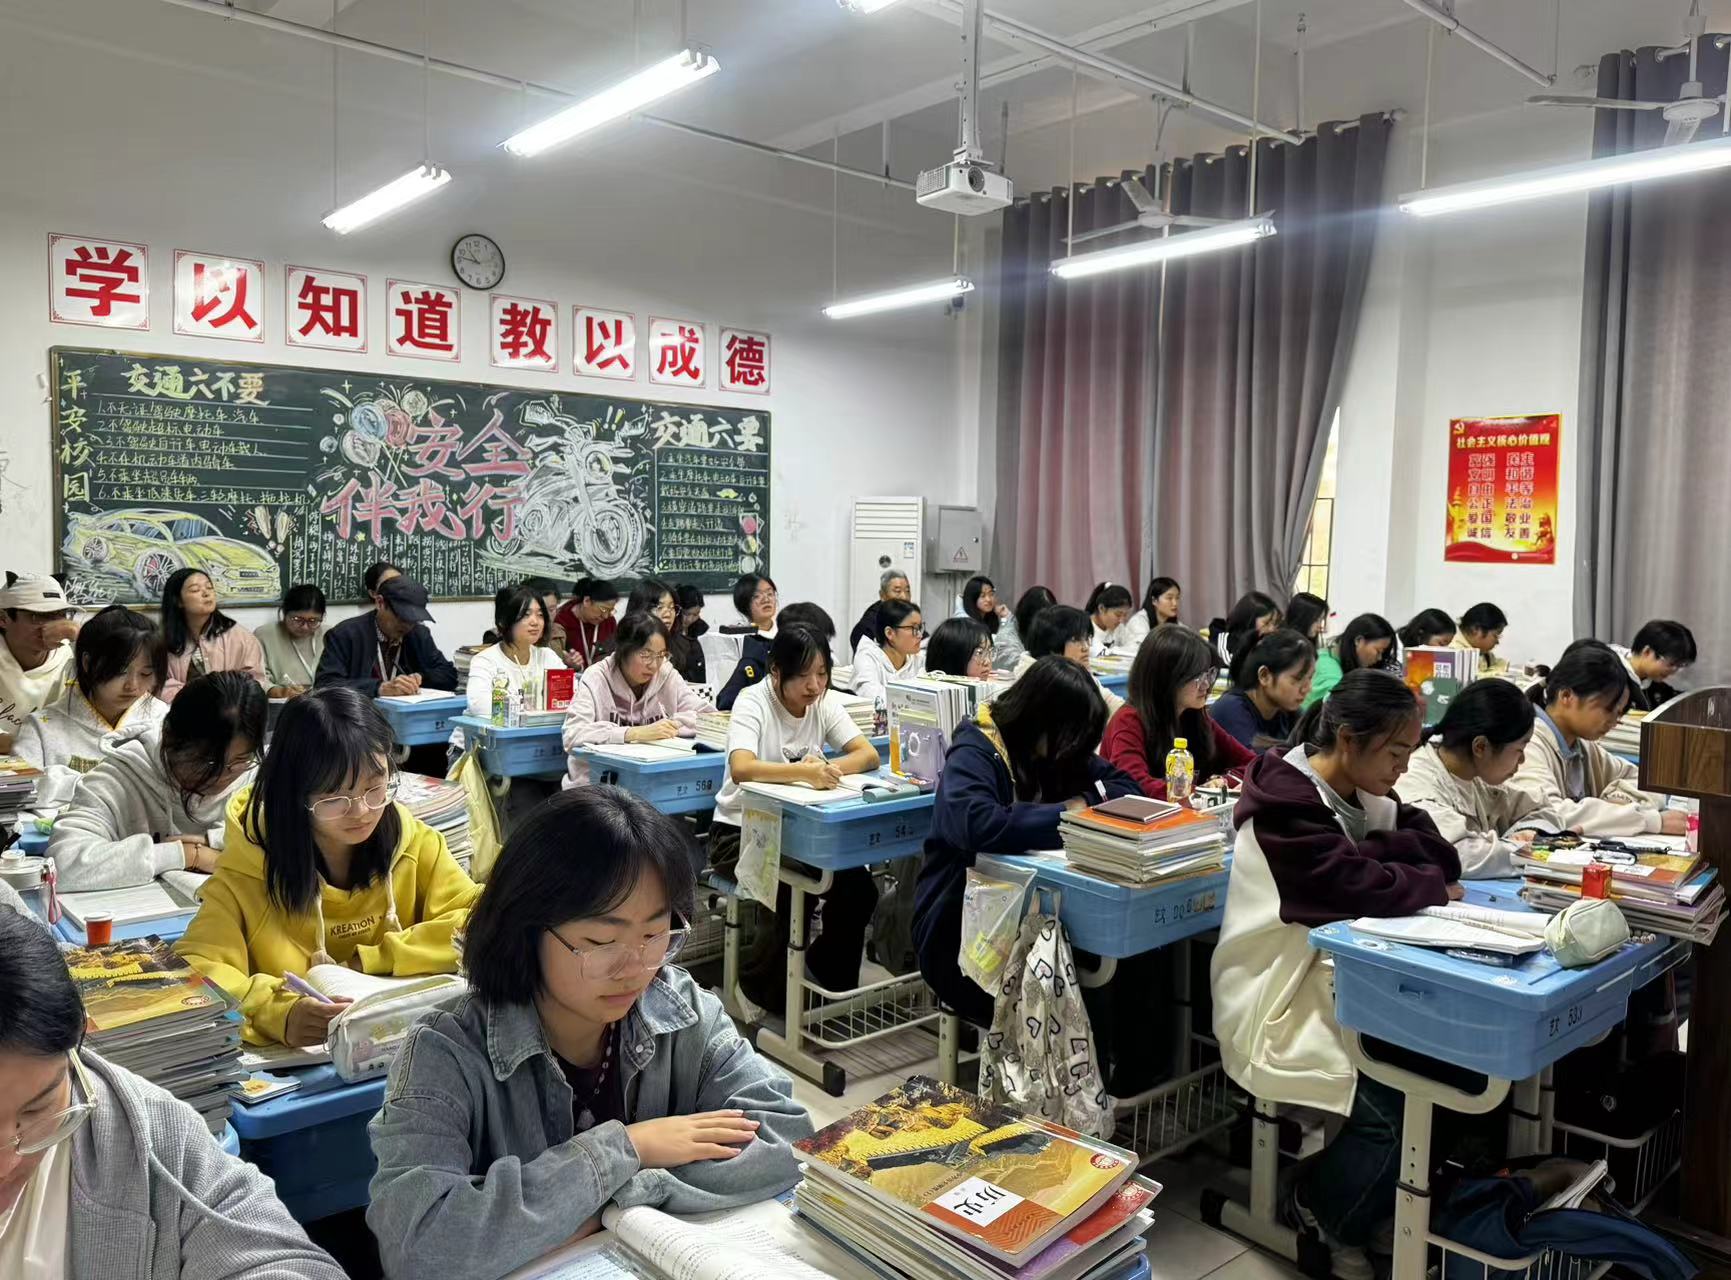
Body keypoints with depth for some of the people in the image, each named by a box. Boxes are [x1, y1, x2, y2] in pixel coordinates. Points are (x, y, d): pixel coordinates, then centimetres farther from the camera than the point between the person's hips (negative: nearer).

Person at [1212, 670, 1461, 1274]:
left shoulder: (1366, 795, 9)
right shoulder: (1286, 800, -19)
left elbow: (1440, 853, 0)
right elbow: (1354, 885, -28)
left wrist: (1359, 852, -17)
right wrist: (1428, 886, -9)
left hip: (1339, 976, 8)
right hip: (1277, 1000, -8)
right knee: (1403, 1098, -21)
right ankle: (1320, 1211, 9)